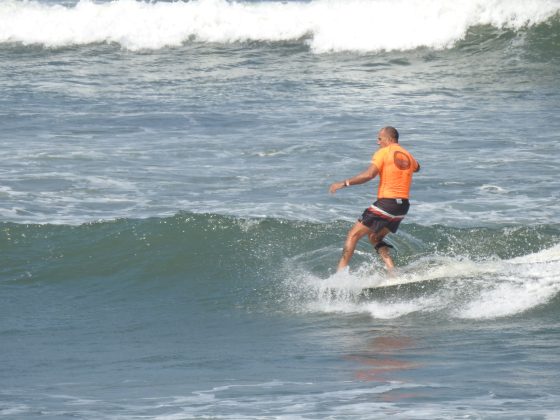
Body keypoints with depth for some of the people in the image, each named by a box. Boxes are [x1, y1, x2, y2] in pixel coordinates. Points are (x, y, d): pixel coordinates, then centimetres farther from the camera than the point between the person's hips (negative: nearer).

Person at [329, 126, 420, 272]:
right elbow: (417, 167, 40)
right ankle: (392, 270, 5)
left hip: (386, 203, -7)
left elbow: (369, 174, -19)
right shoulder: (408, 155, 15)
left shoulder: (383, 152, -5)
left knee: (353, 235, -1)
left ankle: (341, 270, -11)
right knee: (374, 237, 23)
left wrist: (344, 183, -15)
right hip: (403, 206, 7)